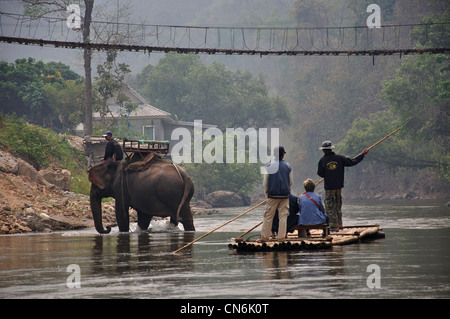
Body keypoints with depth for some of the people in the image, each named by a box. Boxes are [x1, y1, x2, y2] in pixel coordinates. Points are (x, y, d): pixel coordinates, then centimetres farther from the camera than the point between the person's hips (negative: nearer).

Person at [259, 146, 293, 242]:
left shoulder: (269, 166, -4)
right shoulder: (288, 166, 0)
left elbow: (265, 183, -1)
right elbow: (291, 182, 5)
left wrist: (267, 193, 11)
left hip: (273, 195, -1)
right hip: (285, 195, 1)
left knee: (268, 216, 4)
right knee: (283, 216, 5)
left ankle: (264, 237, 6)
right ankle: (281, 237, 3)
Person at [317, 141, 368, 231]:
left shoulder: (322, 161, -7)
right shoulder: (339, 158, -4)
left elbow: (320, 174, -2)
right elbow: (352, 162, -1)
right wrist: (362, 154, 10)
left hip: (329, 186, -3)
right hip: (339, 185, 3)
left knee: (330, 206, 2)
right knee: (338, 204, 19)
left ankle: (334, 225, -1)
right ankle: (339, 223, 24)